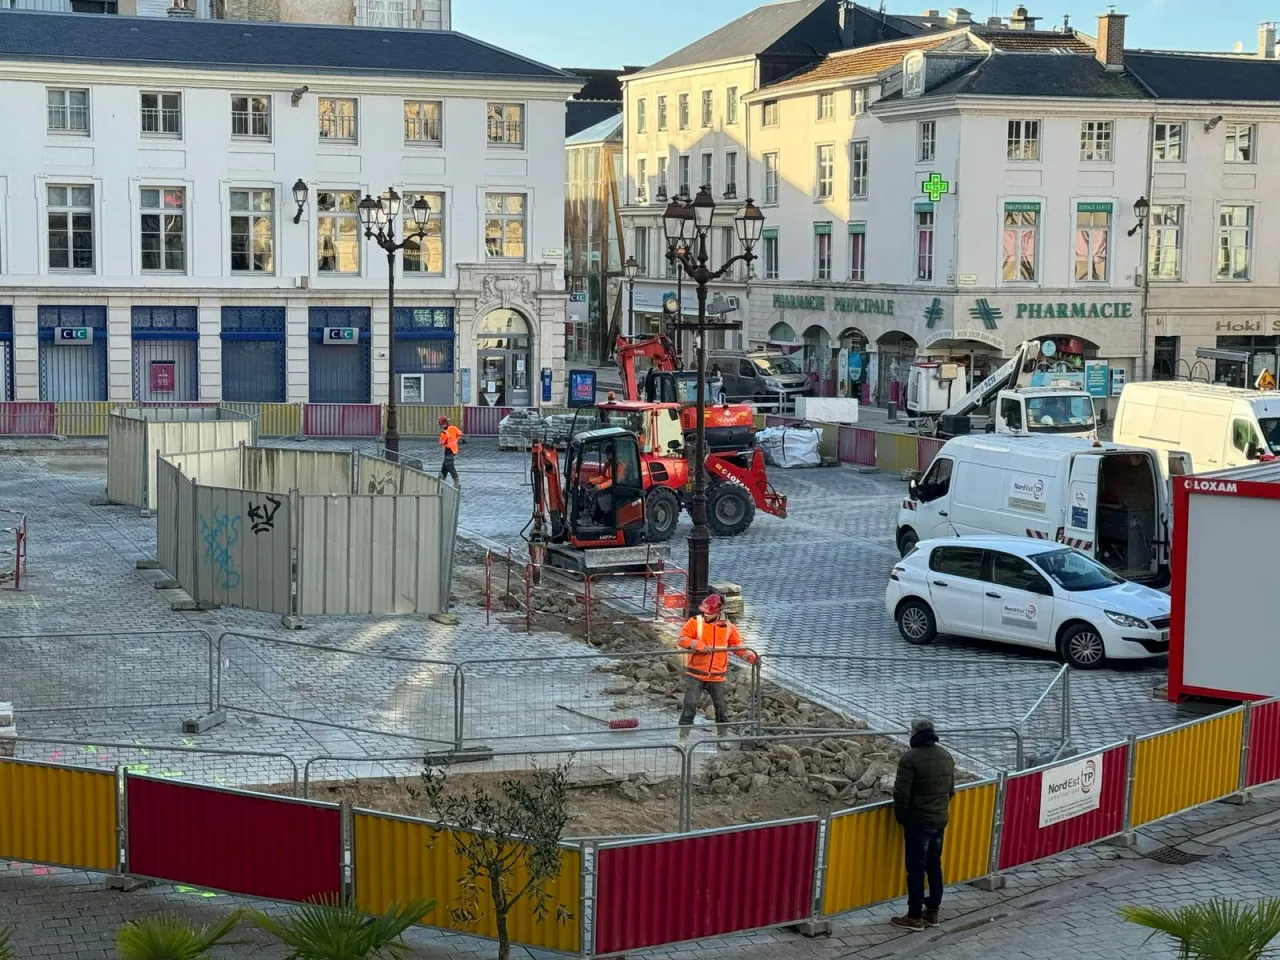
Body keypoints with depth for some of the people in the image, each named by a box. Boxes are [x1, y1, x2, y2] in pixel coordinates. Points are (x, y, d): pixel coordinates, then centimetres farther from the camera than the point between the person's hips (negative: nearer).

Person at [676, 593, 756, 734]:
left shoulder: (728, 627, 2)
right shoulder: (695, 622, -6)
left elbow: (737, 646, 10)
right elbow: (682, 639, -13)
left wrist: (750, 656, -5)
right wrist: (700, 646, -27)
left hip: (717, 676, 3)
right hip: (696, 674, -3)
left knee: (721, 707, 11)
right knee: (690, 705, -7)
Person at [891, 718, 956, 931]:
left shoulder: (911, 758, -17)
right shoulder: (946, 757, 7)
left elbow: (901, 793, -18)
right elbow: (951, 790, 15)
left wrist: (901, 817, -4)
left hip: (918, 822, -7)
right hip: (940, 821, 7)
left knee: (916, 868, -1)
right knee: (934, 866, 16)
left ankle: (914, 916, 3)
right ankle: (932, 911, 22)